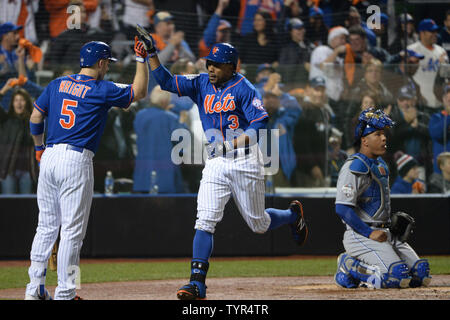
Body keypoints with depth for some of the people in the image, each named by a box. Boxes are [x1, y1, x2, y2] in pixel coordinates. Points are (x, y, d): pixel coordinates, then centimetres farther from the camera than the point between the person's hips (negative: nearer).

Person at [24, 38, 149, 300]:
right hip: (76, 161, -6)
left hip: (49, 158, 6)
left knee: (47, 226, 13)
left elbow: (35, 118, 14)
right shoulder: (103, 90, -3)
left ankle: (35, 288, 12)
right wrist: (142, 59, 13)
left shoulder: (57, 84, 12)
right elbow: (139, 92, 9)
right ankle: (65, 294, -2)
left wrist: (39, 147, 26)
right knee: (72, 230, -2)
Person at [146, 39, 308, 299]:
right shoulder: (201, 84, 8)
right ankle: (197, 283, -14)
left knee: (258, 224, 8)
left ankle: (294, 215, 40)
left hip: (244, 161, -4)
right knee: (205, 221, -10)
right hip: (215, 163, 4)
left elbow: (260, 121, -16)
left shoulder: (243, 88, -8)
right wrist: (152, 55, -11)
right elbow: (167, 82, 3)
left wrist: (233, 144, -26)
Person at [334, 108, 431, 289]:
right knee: (398, 276, -25)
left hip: (384, 233, 9)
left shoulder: (381, 165, 18)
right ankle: (350, 267, -4)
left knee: (421, 274, -1)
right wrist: (369, 233, -21)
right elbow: (342, 208, -19)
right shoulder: (355, 167, -12)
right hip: (360, 236, -9)